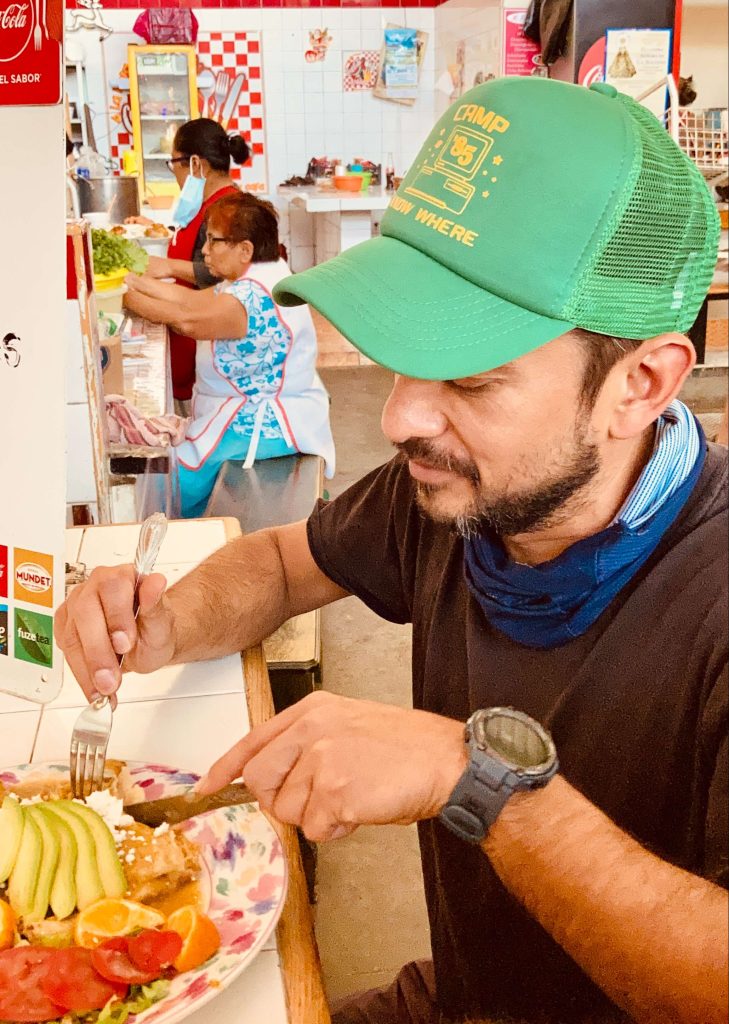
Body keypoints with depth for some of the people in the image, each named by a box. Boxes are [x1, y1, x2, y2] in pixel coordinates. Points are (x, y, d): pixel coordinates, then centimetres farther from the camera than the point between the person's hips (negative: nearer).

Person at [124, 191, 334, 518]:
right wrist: (135, 280, 3)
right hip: (257, 412, 10)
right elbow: (194, 300, 8)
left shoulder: (256, 296, -25)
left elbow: (188, 320, -34)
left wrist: (129, 297, -20)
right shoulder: (257, 277, 8)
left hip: (266, 428, -10)